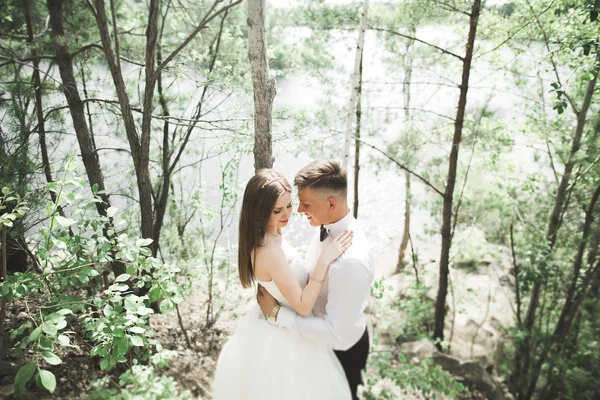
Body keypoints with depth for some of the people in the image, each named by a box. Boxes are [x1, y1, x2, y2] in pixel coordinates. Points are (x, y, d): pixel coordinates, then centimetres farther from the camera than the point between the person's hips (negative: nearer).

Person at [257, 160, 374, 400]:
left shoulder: (351, 261, -40)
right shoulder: (327, 227, -13)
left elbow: (338, 336, -36)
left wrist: (277, 313, -31)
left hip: (341, 348, -7)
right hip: (323, 335, 7)